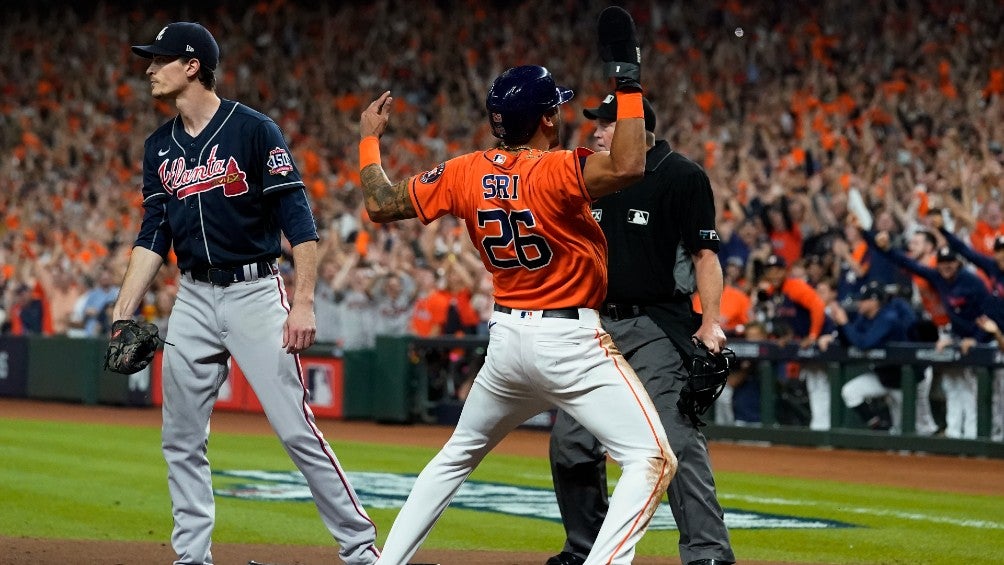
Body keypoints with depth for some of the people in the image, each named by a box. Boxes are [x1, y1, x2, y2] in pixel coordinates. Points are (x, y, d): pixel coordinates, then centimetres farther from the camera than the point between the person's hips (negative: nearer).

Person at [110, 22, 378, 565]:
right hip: (193, 299, 6)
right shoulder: (161, 147, 9)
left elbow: (299, 220, -12)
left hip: (255, 293, -6)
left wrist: (304, 303, -19)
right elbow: (153, 236, 11)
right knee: (181, 439, 6)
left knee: (295, 428, -9)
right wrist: (121, 314, 4)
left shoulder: (253, 130, -10)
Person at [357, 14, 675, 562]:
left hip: (505, 337, 7)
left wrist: (368, 138, 24)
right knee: (652, 460, -9)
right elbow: (627, 167, -34)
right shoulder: (555, 171, -17)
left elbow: (381, 204, 9)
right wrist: (628, 84, -25)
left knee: (457, 456, 26)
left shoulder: (465, 173, 1)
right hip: (569, 340, -7)